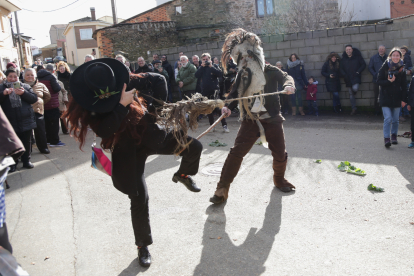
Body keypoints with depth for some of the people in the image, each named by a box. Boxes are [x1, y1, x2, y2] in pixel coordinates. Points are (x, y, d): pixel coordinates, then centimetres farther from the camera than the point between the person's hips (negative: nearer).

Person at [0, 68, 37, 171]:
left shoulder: (25, 86, 9)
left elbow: (34, 99, 1)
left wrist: (23, 93, -14)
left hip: (26, 120, 1)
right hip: (10, 122, -1)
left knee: (26, 142, 9)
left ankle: (26, 160, 23)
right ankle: (13, 163, 16)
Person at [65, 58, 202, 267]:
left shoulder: (126, 83, -9)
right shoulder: (89, 105, -14)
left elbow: (159, 79, 0)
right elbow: (104, 130, -30)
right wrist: (122, 105, -34)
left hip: (151, 137, 3)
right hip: (127, 152, -2)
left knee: (194, 146, -10)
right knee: (139, 200, -1)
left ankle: (182, 175, 25)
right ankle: (143, 246, 22)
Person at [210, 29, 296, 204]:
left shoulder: (270, 71, -2)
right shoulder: (242, 75, 6)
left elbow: (285, 77, -12)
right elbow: (235, 93, 8)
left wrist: (288, 85, -36)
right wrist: (228, 106, -11)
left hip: (272, 119, -1)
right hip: (250, 120, 1)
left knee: (280, 154, 6)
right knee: (237, 152, -10)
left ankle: (279, 180, 37)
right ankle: (222, 189, -4)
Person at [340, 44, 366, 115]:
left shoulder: (357, 57, 2)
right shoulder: (343, 59, 9)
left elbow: (363, 64, 4)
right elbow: (341, 68, 13)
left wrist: (358, 72, -10)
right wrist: (344, 75, -4)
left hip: (356, 77, -3)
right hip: (348, 79, 3)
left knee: (355, 88, -27)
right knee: (351, 94, 4)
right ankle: (354, 108, 11)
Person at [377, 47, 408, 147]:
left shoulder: (402, 69, 4)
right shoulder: (385, 67, -3)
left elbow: (404, 86, 6)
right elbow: (379, 81, -4)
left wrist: (404, 99, 1)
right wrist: (389, 81, -20)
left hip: (397, 97, 3)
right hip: (386, 97, -3)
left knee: (395, 119, 9)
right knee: (388, 118, -12)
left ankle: (394, 136, 26)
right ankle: (386, 138, -7)